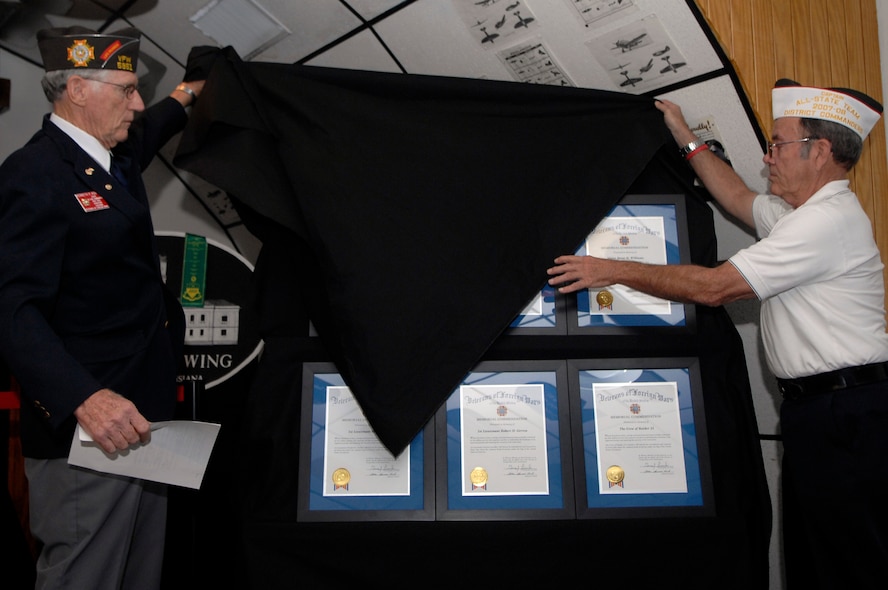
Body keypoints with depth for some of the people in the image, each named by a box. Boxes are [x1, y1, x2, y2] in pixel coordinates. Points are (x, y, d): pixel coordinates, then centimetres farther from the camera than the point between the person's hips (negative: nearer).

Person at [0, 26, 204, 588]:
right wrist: (85, 399, -37)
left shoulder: (115, 157, 11)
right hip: (86, 435, -9)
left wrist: (184, 96, 51)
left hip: (138, 418, 9)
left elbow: (145, 132, 38)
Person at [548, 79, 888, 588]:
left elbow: (715, 286, -19)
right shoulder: (806, 213, 15)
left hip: (845, 415, -10)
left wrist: (614, 270, -12)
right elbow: (739, 199, 33)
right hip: (817, 409, 10)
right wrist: (687, 138, 32)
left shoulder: (827, 221, -17)